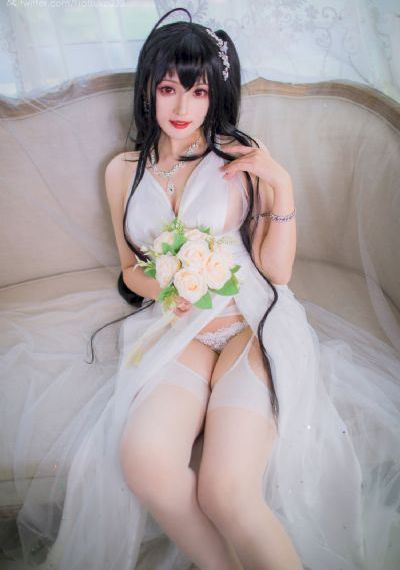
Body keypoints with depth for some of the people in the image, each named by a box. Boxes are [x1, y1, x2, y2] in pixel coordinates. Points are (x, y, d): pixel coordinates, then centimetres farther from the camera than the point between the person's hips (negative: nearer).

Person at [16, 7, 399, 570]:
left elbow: (277, 270, 1)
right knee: (143, 459, -28)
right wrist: (162, 286, -6)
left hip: (251, 320, -2)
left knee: (225, 490, -26)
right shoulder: (124, 171, 11)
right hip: (176, 325, 3)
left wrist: (281, 183, -10)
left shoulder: (242, 158, 4)